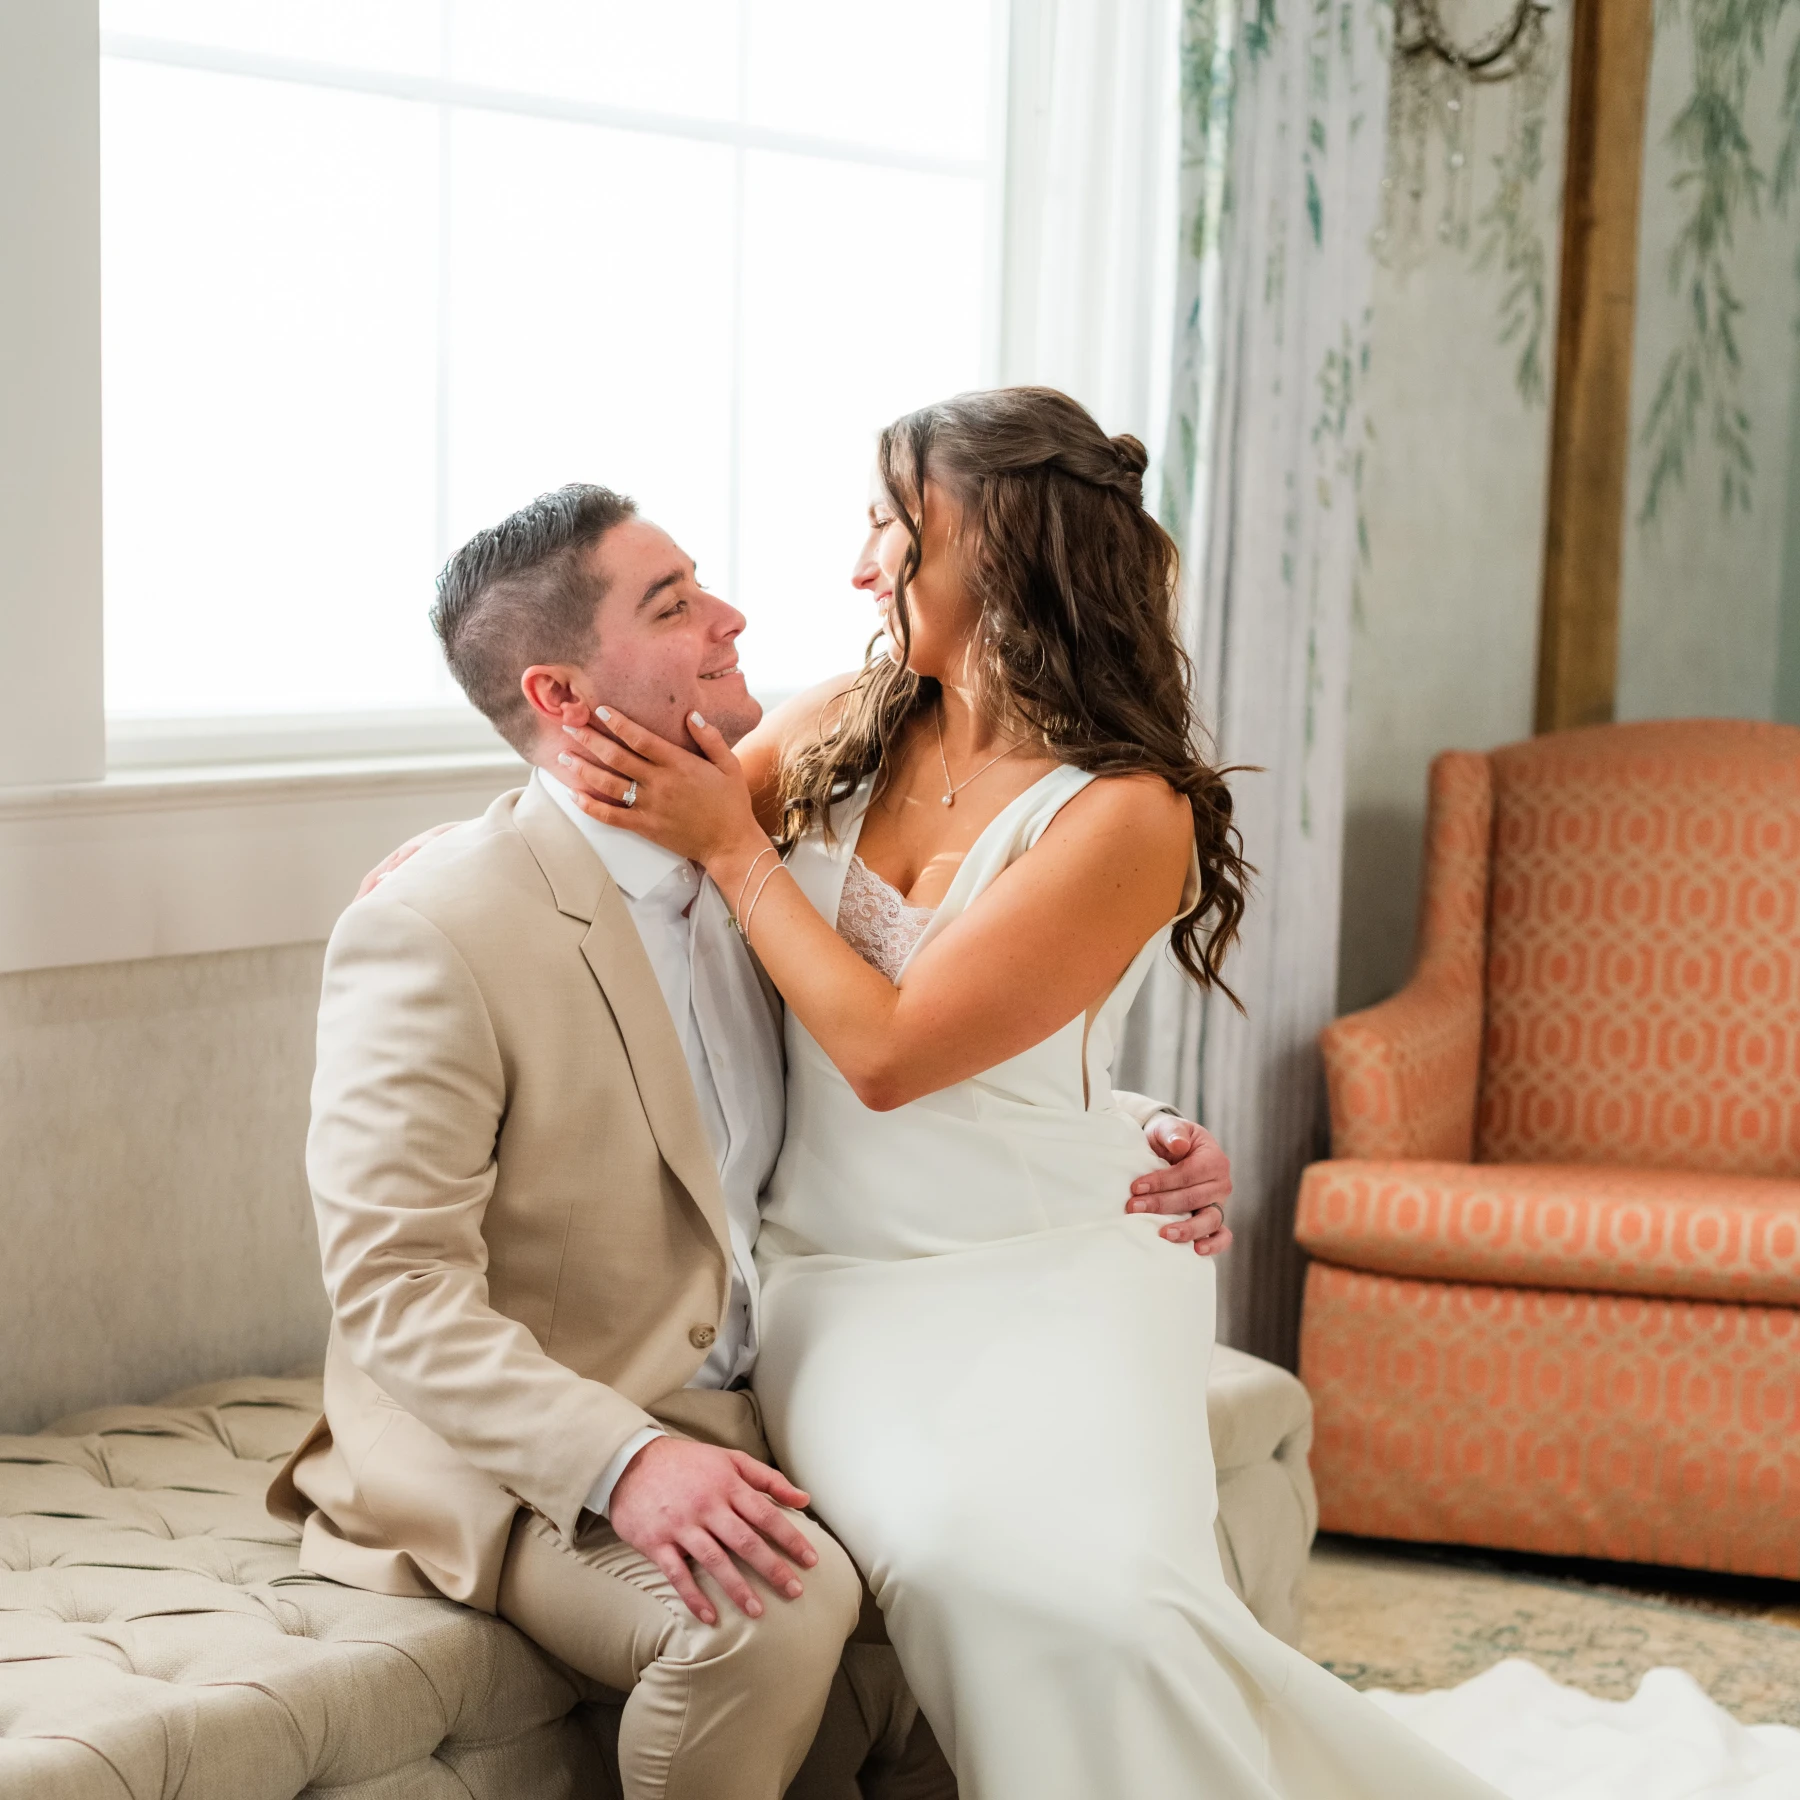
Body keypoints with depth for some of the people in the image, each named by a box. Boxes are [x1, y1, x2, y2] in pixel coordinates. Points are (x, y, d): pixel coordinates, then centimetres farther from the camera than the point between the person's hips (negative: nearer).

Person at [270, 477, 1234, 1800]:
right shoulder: (432, 935, -17)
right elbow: (396, 1293, -21)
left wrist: (1136, 1138, -1)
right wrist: (620, 1461, -34)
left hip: (744, 1427, 7)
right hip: (528, 1465, -7)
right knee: (779, 1605, -32)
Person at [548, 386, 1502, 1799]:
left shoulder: (1127, 813, -12)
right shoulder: (842, 727, 5)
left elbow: (888, 1050, -15)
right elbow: (619, 815, 18)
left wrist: (733, 845, -11)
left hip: (1056, 1265, -3)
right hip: (843, 1273, 3)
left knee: (1104, 1589, -30)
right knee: (953, 1561, -29)